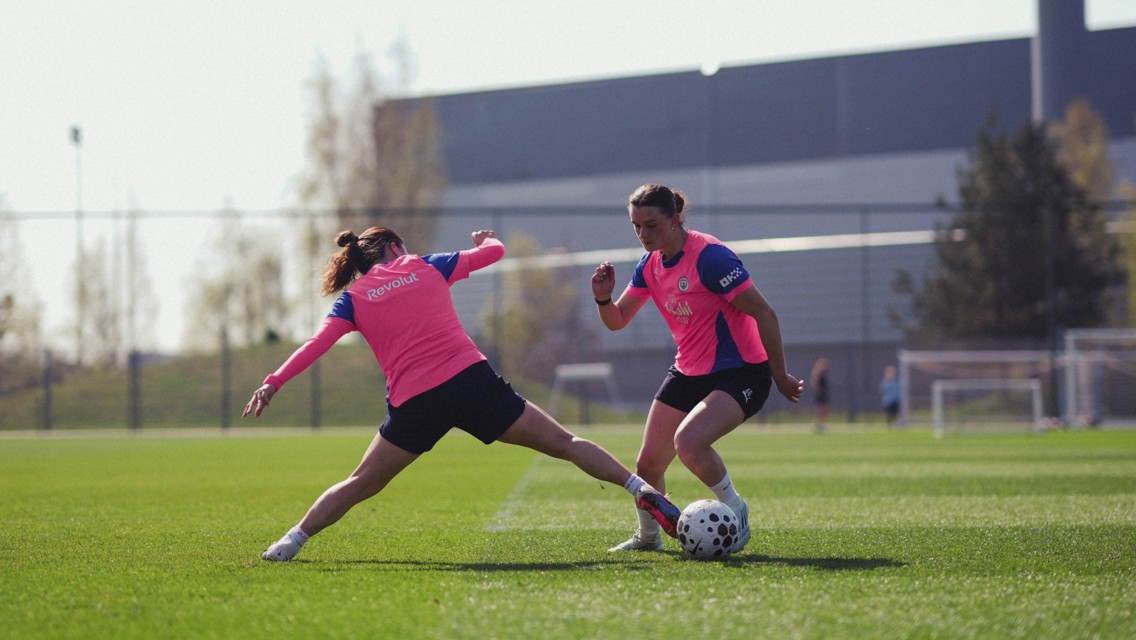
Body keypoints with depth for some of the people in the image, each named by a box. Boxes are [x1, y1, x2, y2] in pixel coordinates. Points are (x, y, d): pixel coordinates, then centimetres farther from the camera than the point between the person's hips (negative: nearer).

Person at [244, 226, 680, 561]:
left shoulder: (353, 299, 13)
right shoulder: (426, 267, 15)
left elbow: (317, 344, -2)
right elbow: (493, 251, 23)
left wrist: (274, 383, -5)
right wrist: (487, 237, 46)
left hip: (412, 404, 0)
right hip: (471, 380, 0)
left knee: (362, 484, 18)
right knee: (562, 443, 7)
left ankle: (292, 541, 14)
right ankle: (641, 489, -1)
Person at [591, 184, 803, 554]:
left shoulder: (709, 256, -22)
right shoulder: (650, 266, 2)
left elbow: (764, 314, -19)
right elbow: (617, 321, 10)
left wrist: (780, 377, -15)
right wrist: (603, 299, -14)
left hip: (741, 372, -8)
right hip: (688, 372, 8)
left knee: (688, 442, -31)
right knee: (648, 464, 3)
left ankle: (735, 510, -6)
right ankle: (647, 537, 30)